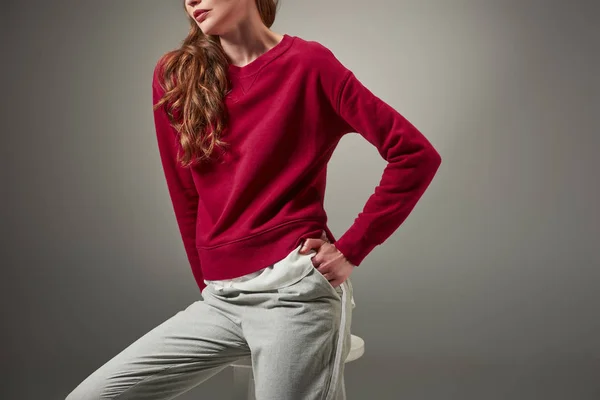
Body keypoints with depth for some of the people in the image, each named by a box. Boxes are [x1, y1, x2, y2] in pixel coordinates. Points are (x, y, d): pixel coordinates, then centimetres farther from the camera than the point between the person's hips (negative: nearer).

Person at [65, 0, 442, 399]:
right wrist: (210, 283, 13)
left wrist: (351, 249, -9)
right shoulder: (175, 76, 6)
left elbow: (417, 154, -8)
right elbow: (184, 197, 12)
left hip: (293, 291, -5)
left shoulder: (308, 63, -5)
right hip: (219, 300, 5)